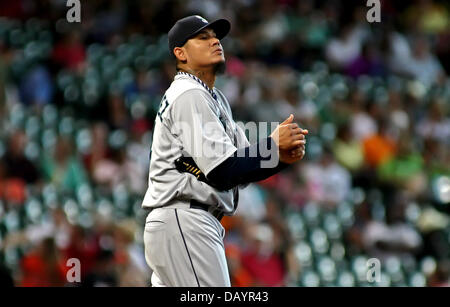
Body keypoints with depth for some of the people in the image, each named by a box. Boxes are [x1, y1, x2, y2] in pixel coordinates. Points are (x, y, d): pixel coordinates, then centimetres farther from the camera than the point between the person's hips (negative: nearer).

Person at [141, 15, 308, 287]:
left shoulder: (216, 99, 22)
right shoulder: (189, 95, -10)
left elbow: (241, 165, 16)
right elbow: (222, 171, -18)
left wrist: (284, 156, -2)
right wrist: (274, 145, -12)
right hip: (185, 223, -11)